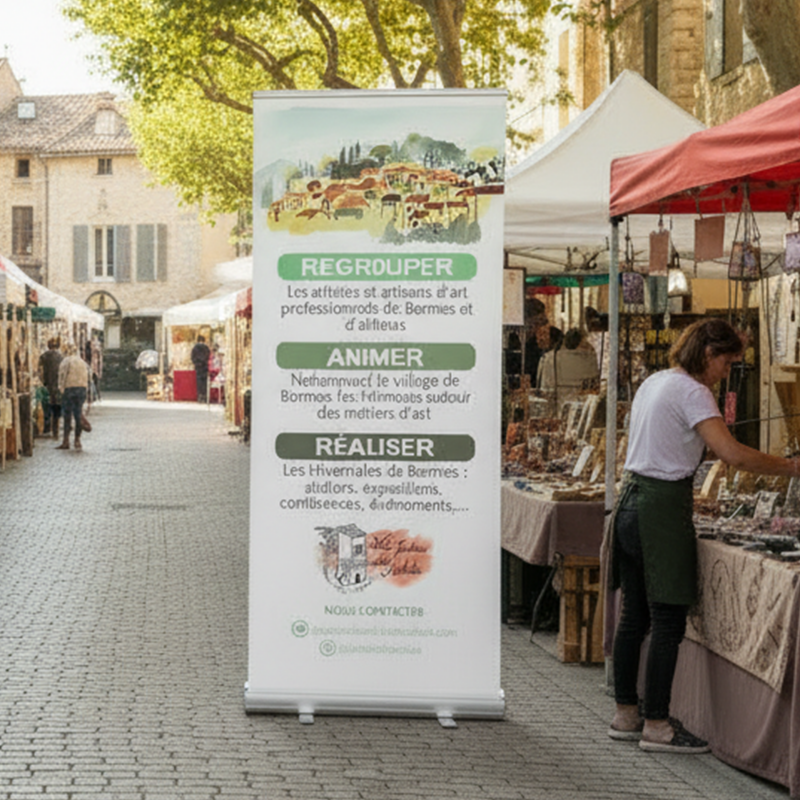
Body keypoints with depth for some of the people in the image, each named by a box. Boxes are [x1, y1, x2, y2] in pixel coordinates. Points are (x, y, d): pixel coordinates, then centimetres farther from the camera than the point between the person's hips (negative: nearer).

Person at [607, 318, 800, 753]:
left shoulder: (653, 383, 15)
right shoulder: (689, 392, -12)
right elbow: (732, 453, -23)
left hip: (632, 500, 9)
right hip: (662, 507, -9)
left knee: (634, 616, 13)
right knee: (668, 620, -4)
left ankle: (626, 715, 19)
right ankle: (656, 725, 0)